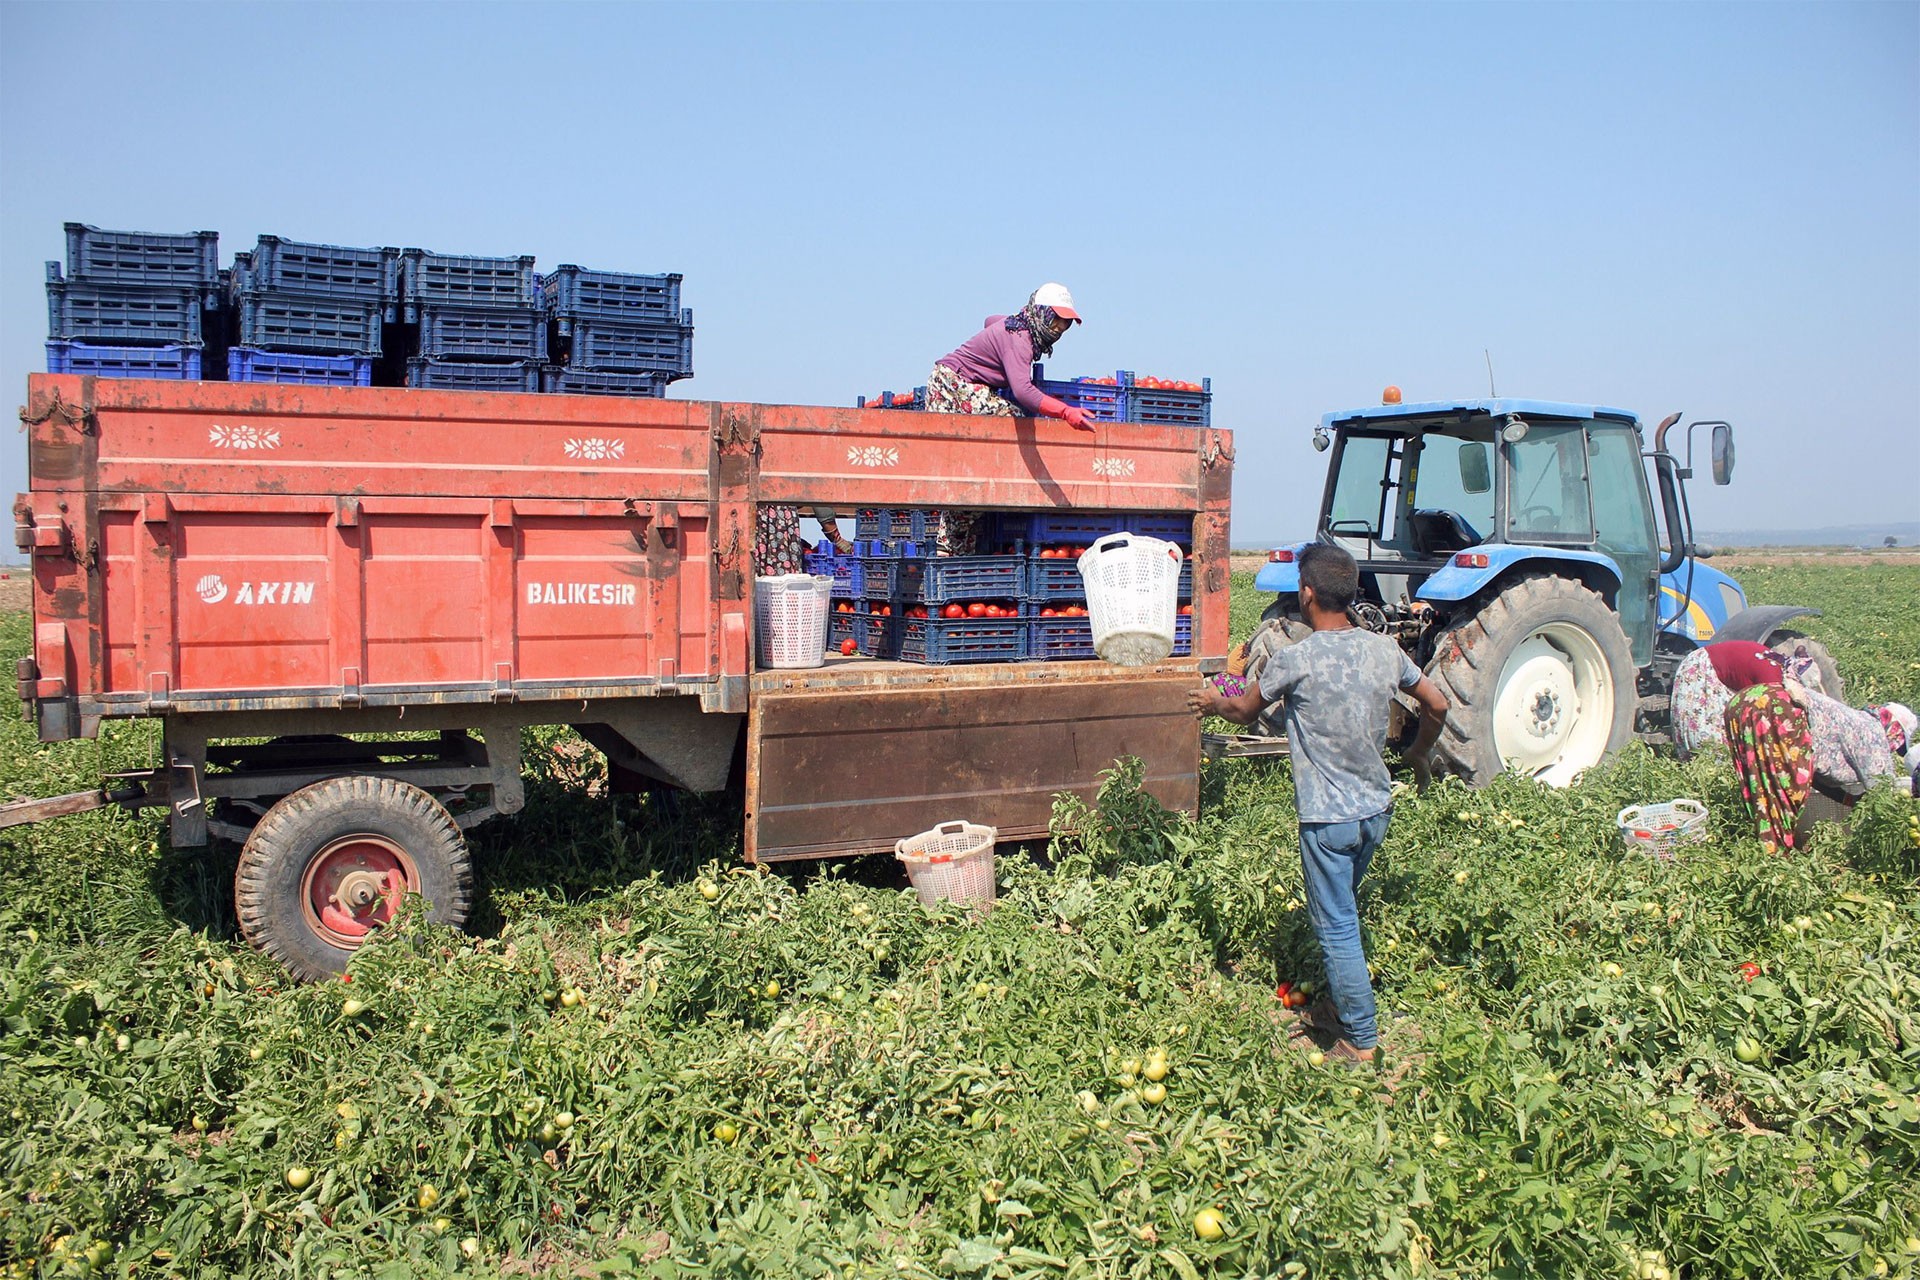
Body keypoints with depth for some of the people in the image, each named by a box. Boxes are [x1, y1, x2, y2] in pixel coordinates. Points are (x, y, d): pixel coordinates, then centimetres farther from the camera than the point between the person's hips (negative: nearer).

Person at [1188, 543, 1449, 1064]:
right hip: (1376, 810, 7)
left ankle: (1360, 1041, 11)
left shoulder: (1295, 660, -17)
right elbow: (1436, 706, 12)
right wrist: (1420, 754, 31)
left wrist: (1213, 701, 22)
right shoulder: (1384, 650, -1)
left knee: (1336, 928, 4)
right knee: (1345, 910, 25)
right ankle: (1344, 1000, 38)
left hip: (1327, 817, -6)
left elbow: (1245, 711, 0)